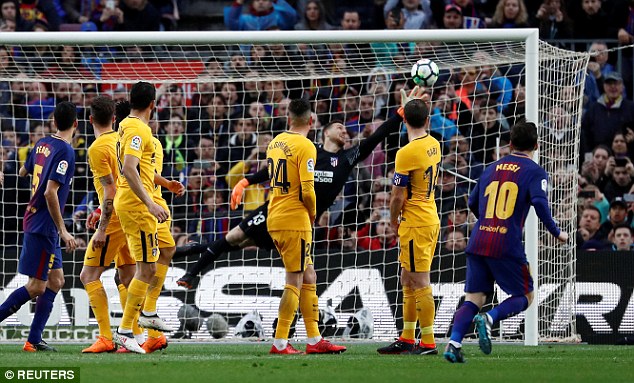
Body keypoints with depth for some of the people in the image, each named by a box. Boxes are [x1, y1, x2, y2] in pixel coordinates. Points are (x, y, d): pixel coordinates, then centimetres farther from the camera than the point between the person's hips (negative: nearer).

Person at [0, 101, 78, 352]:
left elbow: (23, 171, 24)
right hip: (44, 225, -9)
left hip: (33, 219, 9)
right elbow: (50, 192, -24)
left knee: (56, 281, 10)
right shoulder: (65, 151, -17)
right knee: (37, 287, -4)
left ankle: (34, 340, 8)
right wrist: (63, 231, -20)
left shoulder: (42, 144, 7)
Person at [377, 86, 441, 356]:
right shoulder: (434, 145, 5)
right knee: (408, 280, 16)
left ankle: (428, 342, -5)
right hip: (431, 219, 9)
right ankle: (407, 339, 22)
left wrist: (393, 222, 1)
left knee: (420, 282, -6)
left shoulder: (406, 153, -18)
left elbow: (397, 196, -13)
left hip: (415, 223, -9)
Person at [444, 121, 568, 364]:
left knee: (474, 298, 6)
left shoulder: (492, 168, 18)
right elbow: (540, 203, -15)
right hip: (507, 247, -5)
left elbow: (473, 203, 24)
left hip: (478, 242, 5)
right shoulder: (535, 172, 1)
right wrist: (556, 233, -5)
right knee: (524, 297, 10)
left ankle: (454, 343, -14)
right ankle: (489, 319, -17)